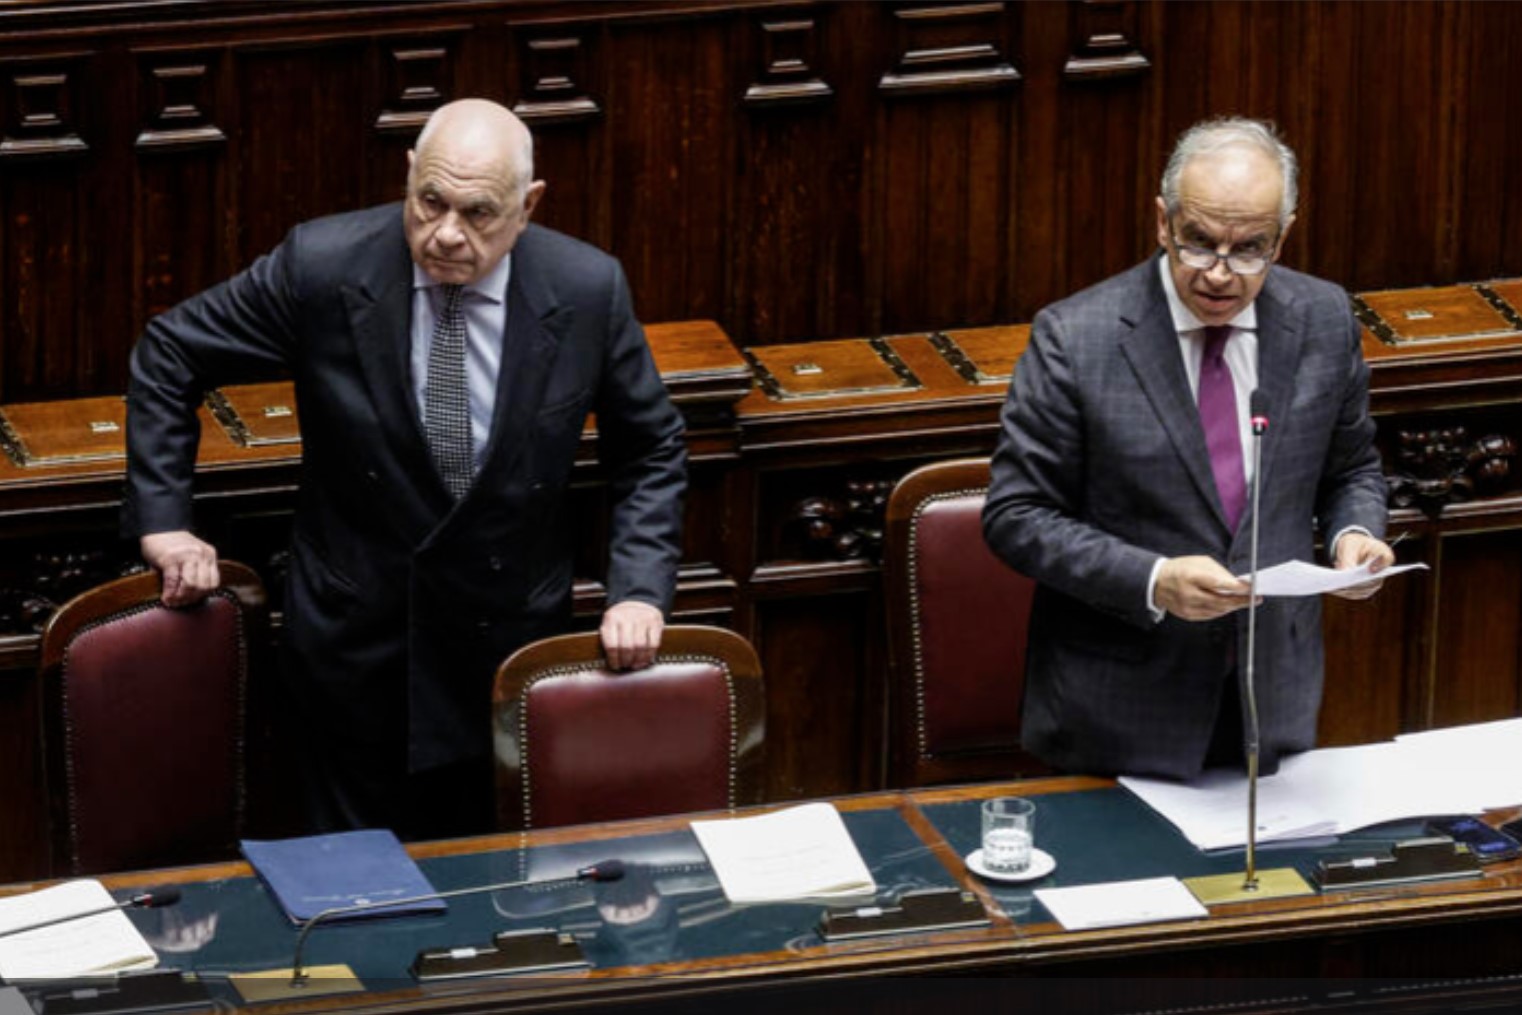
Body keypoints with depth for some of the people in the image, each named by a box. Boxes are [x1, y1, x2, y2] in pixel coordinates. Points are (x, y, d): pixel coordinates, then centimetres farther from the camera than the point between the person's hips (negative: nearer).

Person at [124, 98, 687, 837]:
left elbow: (651, 451, 4)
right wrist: (162, 520, -4)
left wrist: (639, 590, -8)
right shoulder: (322, 266, -14)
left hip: (514, 641, 1)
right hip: (356, 632, -1)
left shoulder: (588, 291, -10)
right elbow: (168, 354, 0)